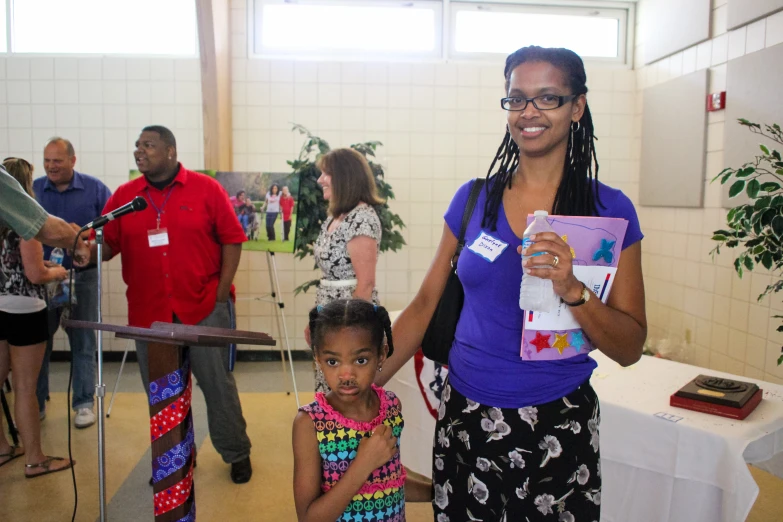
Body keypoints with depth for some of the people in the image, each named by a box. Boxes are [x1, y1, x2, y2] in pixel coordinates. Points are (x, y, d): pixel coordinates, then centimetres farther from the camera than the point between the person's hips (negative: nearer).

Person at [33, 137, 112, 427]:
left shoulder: (95, 189, 0)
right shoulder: (32, 189, 5)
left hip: (83, 275, -2)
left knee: (83, 342, 6)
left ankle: (84, 403, 16)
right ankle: (35, 403, 22)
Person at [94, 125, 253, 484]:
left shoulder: (206, 188, -2)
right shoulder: (123, 195, 6)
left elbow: (231, 240, -2)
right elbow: (106, 245, 4)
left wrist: (222, 294, -6)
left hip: (203, 308, -3)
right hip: (148, 312, 3)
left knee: (217, 383, 6)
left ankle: (237, 453, 24)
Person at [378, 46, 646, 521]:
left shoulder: (609, 209, -6)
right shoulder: (474, 199, 0)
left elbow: (630, 349, -7)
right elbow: (426, 304, 5)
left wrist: (572, 290, -25)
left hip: (557, 427, -2)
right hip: (464, 416, 2)